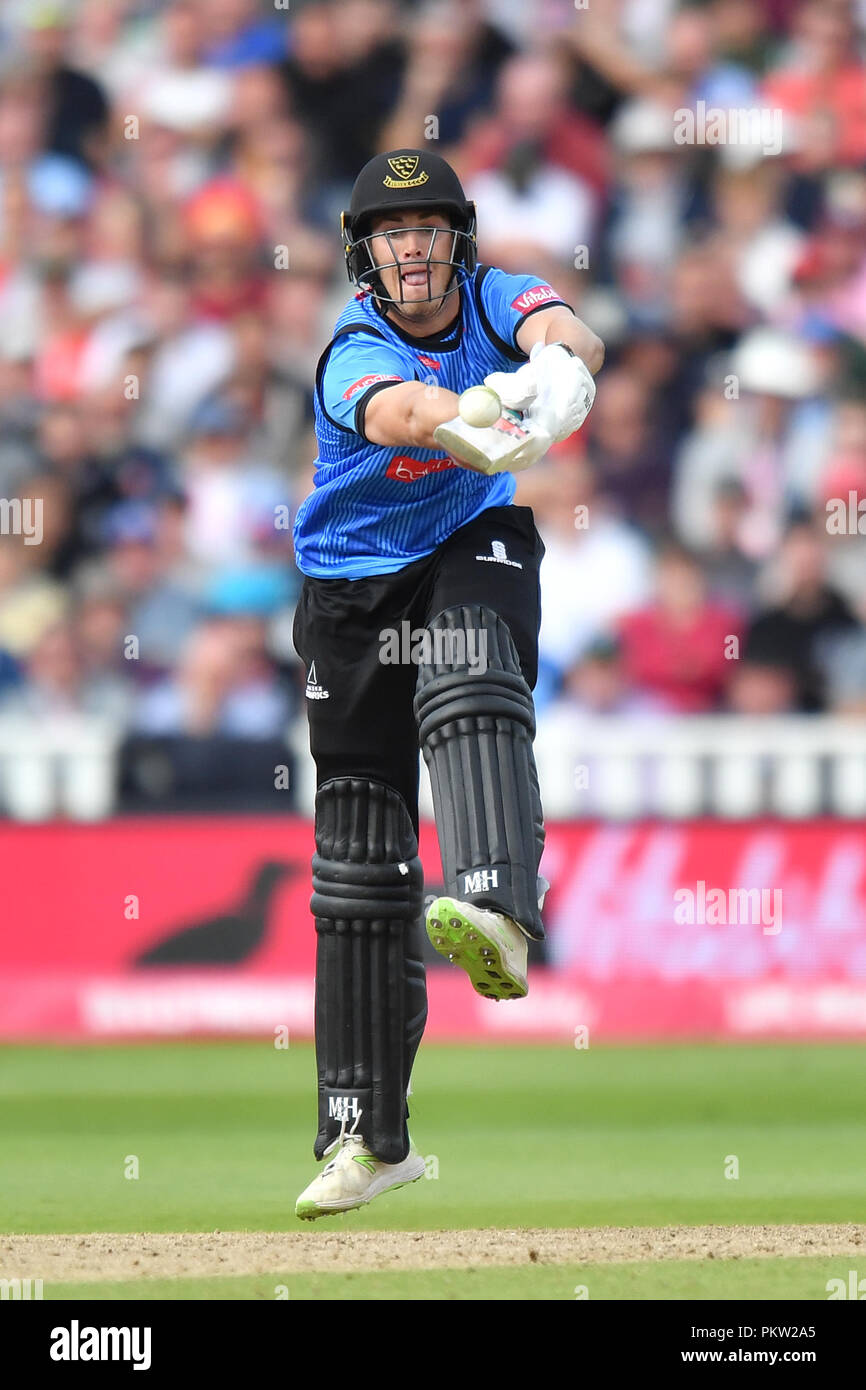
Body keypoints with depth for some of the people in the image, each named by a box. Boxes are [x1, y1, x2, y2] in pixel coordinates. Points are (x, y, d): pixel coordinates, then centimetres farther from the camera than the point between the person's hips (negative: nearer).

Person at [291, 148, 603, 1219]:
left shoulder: (493, 299, -9)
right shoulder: (355, 355, -18)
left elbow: (566, 335, -32)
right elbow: (398, 413, -42)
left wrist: (562, 364, -57)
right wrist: (477, 420, -65)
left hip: (474, 552, 0)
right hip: (356, 585, 0)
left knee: (469, 687, -36)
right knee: (357, 860, 3)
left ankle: (495, 911, -59)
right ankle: (368, 1136, 10)